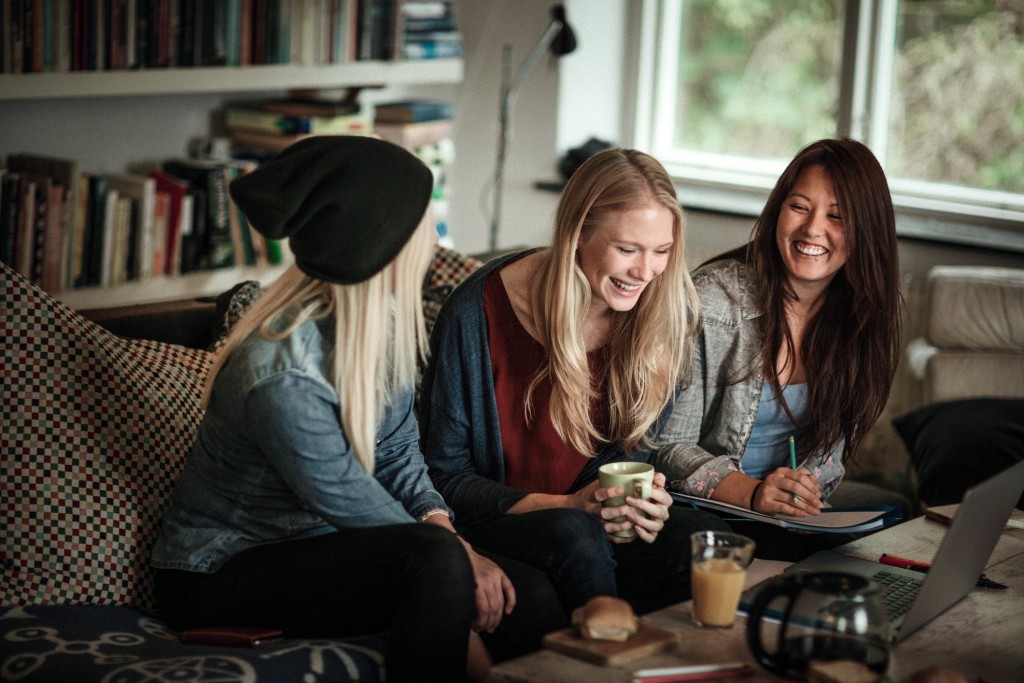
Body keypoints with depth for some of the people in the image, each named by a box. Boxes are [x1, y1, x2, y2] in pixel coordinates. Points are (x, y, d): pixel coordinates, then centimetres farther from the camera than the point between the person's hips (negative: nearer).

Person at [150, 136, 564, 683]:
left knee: (529, 597, -13)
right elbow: (349, 502, -20)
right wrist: (450, 550, -12)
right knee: (433, 559, -32)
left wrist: (439, 522, -11)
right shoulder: (283, 375, -29)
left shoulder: (383, 321, -3)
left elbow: (398, 448, 5)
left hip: (318, 544, 8)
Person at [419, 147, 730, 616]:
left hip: (595, 521, 4)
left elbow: (633, 446, 9)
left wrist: (642, 498, -17)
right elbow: (443, 476, -8)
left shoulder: (666, 315, -1)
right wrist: (566, 505, -21)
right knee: (575, 536, -37)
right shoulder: (476, 314, -14)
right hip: (496, 522, -3)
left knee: (704, 537, -28)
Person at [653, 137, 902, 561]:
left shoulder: (862, 314, 2)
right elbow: (668, 445, -13)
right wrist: (752, 493, -29)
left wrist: (801, 493, -10)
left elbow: (830, 445, 12)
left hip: (797, 519, 5)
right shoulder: (713, 301, -14)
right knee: (787, 556, -33)